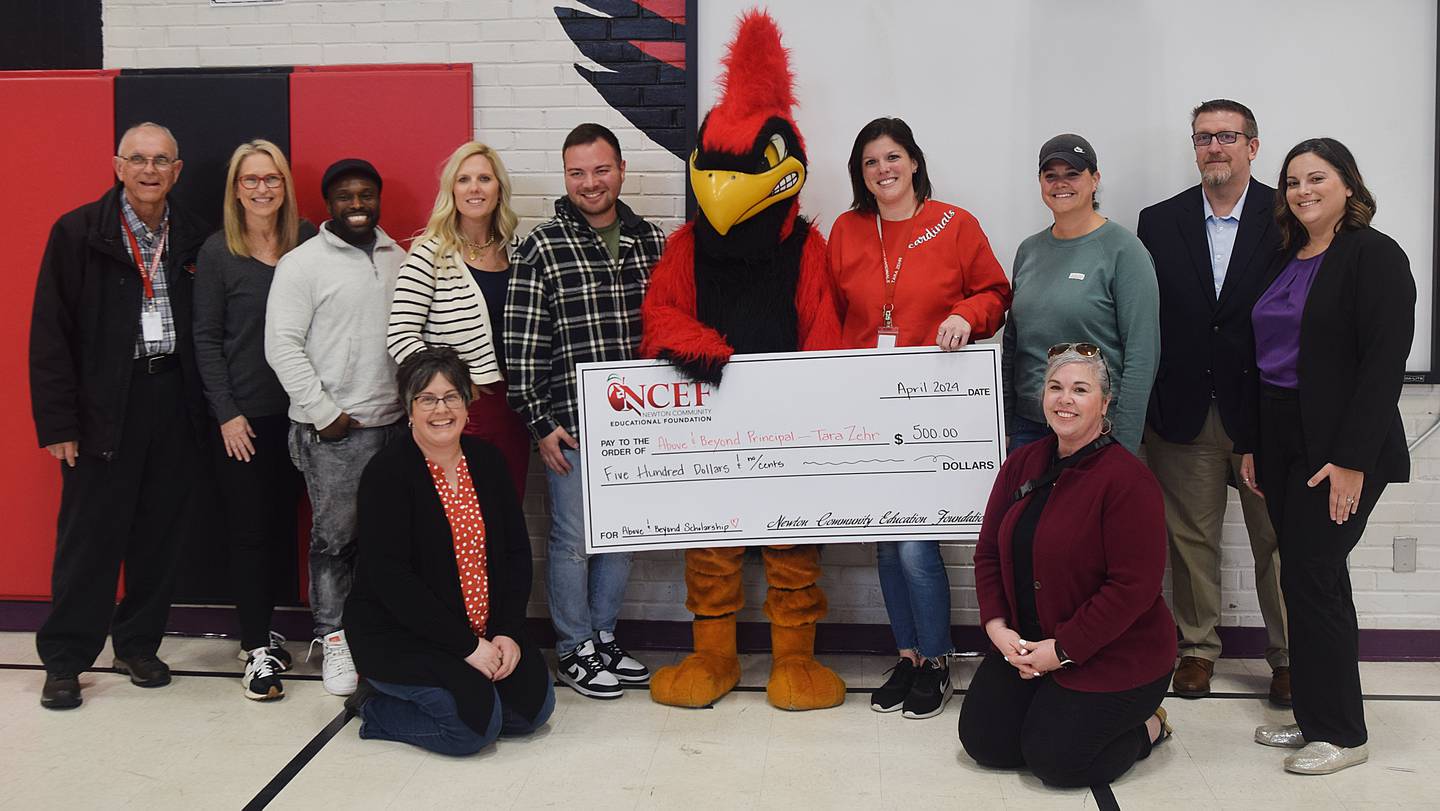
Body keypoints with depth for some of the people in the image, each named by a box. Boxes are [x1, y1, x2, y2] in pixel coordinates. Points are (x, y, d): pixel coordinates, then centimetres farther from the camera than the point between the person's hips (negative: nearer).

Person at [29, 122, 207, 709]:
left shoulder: (192, 239, 8)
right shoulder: (77, 233, -2)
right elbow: (51, 332, -4)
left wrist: (206, 407, 2)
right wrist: (58, 420, -9)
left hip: (173, 400, 3)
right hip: (104, 406, -3)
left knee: (160, 531, 10)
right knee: (90, 534, 1)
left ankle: (139, 645, 25)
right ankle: (64, 660, 13)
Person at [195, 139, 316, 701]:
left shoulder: (307, 242, 4)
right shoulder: (218, 252, -2)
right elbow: (206, 337, -2)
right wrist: (227, 413, -7)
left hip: (296, 409, 3)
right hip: (242, 413, -3)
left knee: (283, 524, 8)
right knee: (248, 530, 1)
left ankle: (262, 626, 26)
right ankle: (256, 649, 10)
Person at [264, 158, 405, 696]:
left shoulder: (396, 258, 12)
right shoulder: (303, 263, -5)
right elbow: (281, 345, -9)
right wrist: (325, 413, -11)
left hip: (393, 421, 5)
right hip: (333, 428, -5)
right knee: (335, 536, 0)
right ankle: (334, 638, 13)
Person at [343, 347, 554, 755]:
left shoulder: (486, 460, 4)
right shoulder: (387, 472, -14)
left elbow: (517, 551, 4)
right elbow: (390, 577, -20)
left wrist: (508, 631, -9)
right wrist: (466, 645, -21)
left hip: (484, 632, 7)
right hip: (397, 635, -7)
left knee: (535, 705, -5)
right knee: (476, 723, -21)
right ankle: (375, 708, 3)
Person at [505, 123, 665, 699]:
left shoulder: (651, 242, 7)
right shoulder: (541, 247, -5)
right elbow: (522, 344, -7)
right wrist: (539, 424, -10)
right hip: (572, 424, -4)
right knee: (573, 538, 4)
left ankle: (604, 637, 29)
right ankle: (576, 650, 19)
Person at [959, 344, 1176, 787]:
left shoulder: (1128, 480, -19)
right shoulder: (1022, 464, 3)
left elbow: (1134, 585, -22)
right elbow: (989, 552, 7)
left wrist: (1063, 650, -21)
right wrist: (997, 627, -8)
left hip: (1113, 657, -6)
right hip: (1027, 644, 7)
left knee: (1054, 759, -11)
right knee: (983, 742, -1)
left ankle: (1147, 725, 16)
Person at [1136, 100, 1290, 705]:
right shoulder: (1159, 222, 5)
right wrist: (1141, 407, -1)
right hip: (1186, 415, 2)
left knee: (1278, 541, 8)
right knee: (1190, 537, 10)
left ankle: (1288, 655, 23)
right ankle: (1197, 647, 25)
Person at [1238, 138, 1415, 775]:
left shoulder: (1375, 256, -9)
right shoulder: (1284, 261, 14)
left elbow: (1384, 362, -16)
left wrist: (1352, 460, -20)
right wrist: (1251, 445, 11)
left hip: (1339, 449, -7)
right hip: (1281, 442, 7)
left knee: (1312, 576, -6)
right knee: (1305, 578, 11)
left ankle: (1341, 732, 7)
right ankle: (1313, 716, 22)